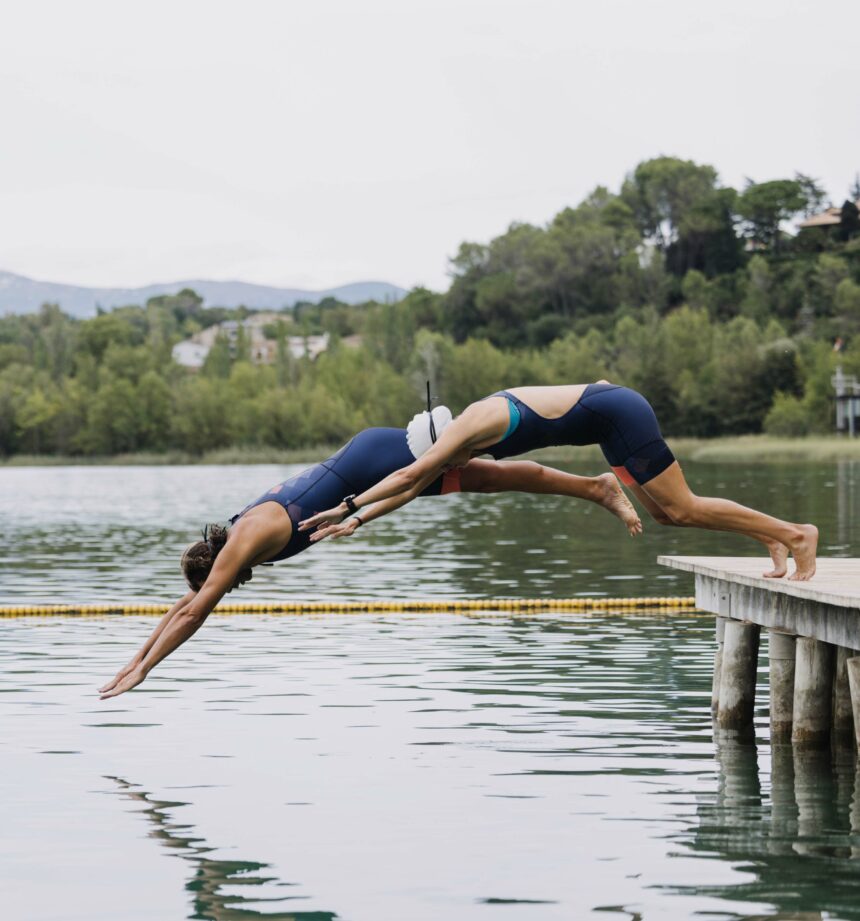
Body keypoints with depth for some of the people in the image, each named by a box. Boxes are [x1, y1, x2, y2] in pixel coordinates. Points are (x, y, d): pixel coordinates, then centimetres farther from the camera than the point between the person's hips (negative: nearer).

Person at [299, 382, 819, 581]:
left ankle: (794, 533, -4)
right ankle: (774, 535, 15)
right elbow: (414, 486, 17)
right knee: (665, 513, 12)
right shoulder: (472, 429, 12)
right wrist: (355, 521, 14)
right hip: (611, 414, 9)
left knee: (683, 508, -7)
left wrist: (348, 506, -15)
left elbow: (410, 474, -19)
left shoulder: (471, 425, -14)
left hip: (616, 415, -9)